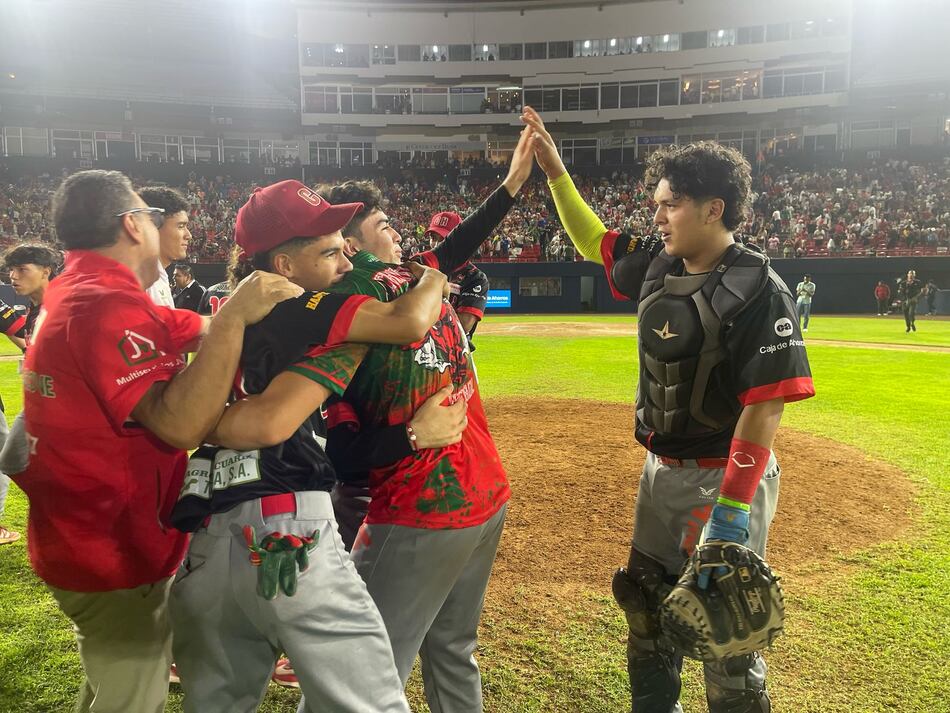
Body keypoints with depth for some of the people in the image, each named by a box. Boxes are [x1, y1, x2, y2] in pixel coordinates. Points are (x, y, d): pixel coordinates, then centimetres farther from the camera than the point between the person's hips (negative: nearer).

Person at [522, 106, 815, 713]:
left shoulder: (757, 291, -20)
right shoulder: (657, 263, 2)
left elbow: (766, 407, -23)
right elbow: (593, 242, 18)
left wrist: (732, 508, -26)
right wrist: (555, 171, 11)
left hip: (725, 476, -7)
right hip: (662, 469, 8)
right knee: (646, 604, 21)